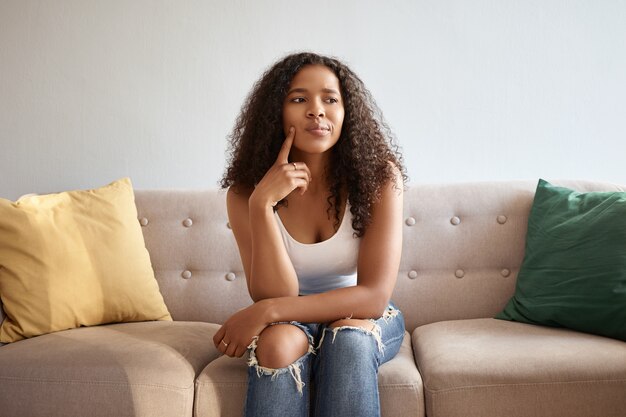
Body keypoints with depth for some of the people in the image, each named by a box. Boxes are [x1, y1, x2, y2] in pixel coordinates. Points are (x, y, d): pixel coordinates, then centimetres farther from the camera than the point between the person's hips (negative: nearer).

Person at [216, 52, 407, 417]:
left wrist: (265, 312, -29)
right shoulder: (245, 191, -13)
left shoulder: (379, 176, -19)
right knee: (278, 343, -32)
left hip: (366, 319, 0)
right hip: (290, 322, 1)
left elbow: (375, 296, -24)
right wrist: (262, 205, -33)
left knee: (348, 337, -33)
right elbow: (273, 296, -20)